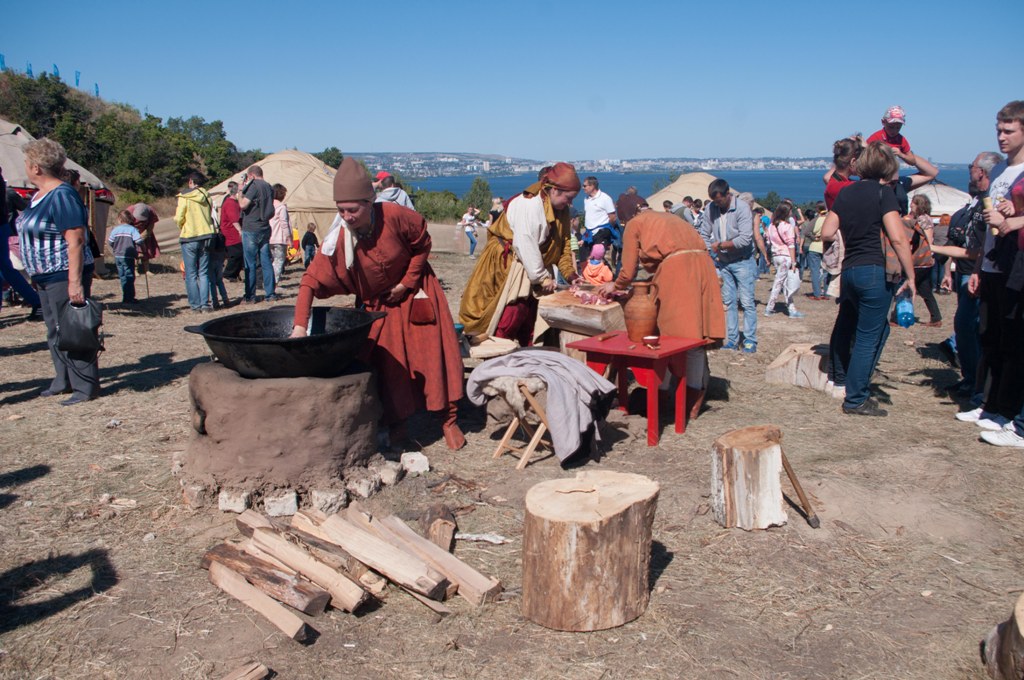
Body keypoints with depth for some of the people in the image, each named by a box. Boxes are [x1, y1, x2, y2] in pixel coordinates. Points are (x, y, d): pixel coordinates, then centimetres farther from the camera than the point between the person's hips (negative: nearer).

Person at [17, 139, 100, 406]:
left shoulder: (62, 196, -18)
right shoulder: (39, 195, 12)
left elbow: (76, 240, -23)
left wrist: (75, 281, -27)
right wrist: (36, 272, 20)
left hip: (65, 276, -10)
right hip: (46, 276, 10)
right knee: (55, 333, 16)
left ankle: (85, 387, 3)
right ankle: (63, 381, 27)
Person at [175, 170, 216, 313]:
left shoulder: (184, 197, -7)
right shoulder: (207, 197, 4)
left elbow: (179, 218, -8)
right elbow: (212, 216, 5)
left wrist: (182, 227, 12)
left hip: (189, 238, -3)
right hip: (205, 237, 4)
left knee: (191, 274, 4)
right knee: (204, 273, 8)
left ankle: (195, 305, 2)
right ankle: (205, 304, 4)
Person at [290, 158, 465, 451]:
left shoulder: (394, 216, -28)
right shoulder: (338, 240, -25)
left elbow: (422, 243, -9)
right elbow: (311, 281, -25)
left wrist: (406, 284, -12)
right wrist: (300, 325, -36)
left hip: (415, 291, -1)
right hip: (377, 303, 1)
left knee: (436, 354, 0)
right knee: (387, 362, -1)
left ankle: (448, 420, 14)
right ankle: (396, 424, 17)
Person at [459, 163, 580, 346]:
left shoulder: (559, 210, 6)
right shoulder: (530, 204, -24)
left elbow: (563, 244, 11)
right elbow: (525, 245, -26)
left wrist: (570, 274, -1)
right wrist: (543, 277, -21)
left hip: (528, 272, 9)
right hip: (506, 266, -9)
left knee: (529, 321, 13)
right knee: (508, 320, -9)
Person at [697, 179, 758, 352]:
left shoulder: (742, 208, -16)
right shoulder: (710, 208, -2)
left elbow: (745, 239, -24)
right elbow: (704, 234, 7)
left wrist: (721, 245, -16)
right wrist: (709, 254, -4)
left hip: (742, 261, -5)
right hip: (722, 261, 5)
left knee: (747, 302, -3)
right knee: (728, 301, 8)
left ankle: (750, 340, 2)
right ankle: (732, 339, 14)